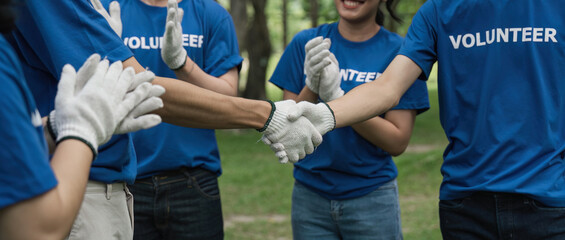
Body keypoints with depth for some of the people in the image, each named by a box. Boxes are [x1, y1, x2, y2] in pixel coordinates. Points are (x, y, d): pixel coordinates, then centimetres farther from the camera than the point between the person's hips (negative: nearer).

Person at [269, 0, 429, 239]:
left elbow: (397, 142, -9)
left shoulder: (399, 51, -5)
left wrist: (336, 96, -19)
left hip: (372, 196, -2)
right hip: (310, 195, 2)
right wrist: (312, 86, -19)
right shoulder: (305, 43, 2)